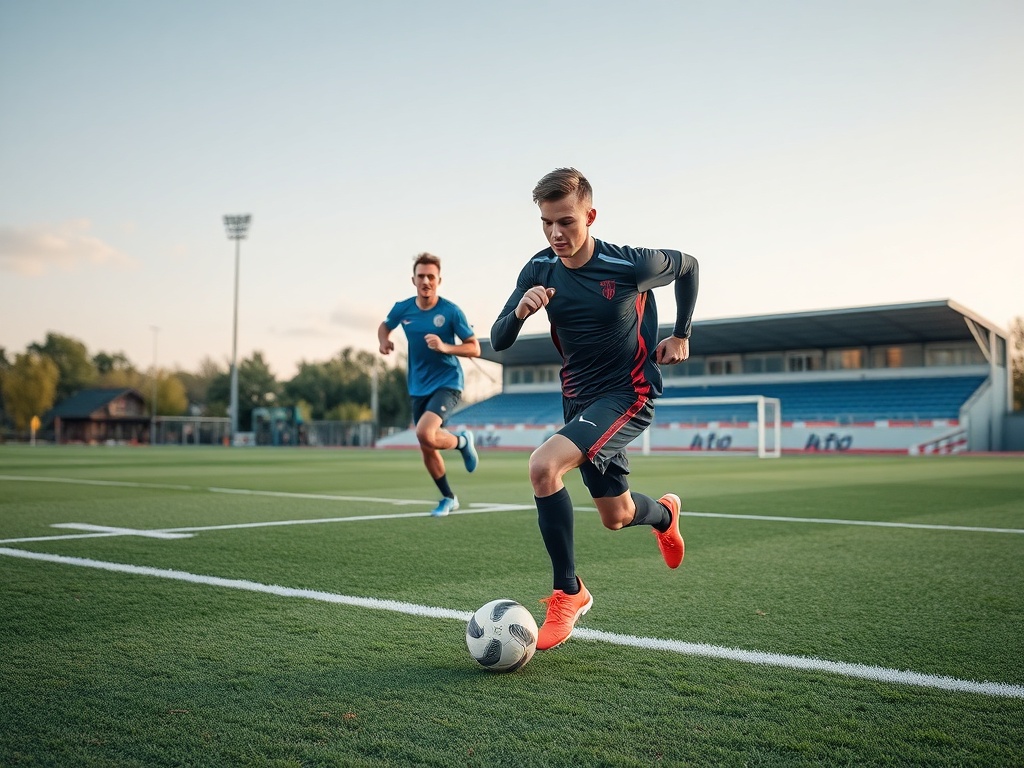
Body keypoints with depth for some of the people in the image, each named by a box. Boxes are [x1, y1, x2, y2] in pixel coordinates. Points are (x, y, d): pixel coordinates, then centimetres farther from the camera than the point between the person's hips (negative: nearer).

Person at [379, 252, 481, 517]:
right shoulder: (402, 309, -2)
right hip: (418, 388, 5)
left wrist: (445, 347, -26)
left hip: (447, 383, -5)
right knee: (427, 449, 9)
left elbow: (474, 348, -11)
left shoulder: (451, 311, -13)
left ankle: (462, 441, 6)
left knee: (425, 434, -27)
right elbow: (384, 325, 19)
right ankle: (448, 498, 30)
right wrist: (384, 341, -4)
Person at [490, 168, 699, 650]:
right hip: (579, 400, 6)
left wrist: (680, 335, 5)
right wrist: (520, 311, -28)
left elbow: (688, 266, 4)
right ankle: (664, 513, 55)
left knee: (543, 466, -29)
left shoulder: (629, 265, -17)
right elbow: (498, 342, -7)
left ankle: (568, 592, -12)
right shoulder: (540, 270, -6)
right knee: (616, 517, 17)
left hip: (628, 396, -6)